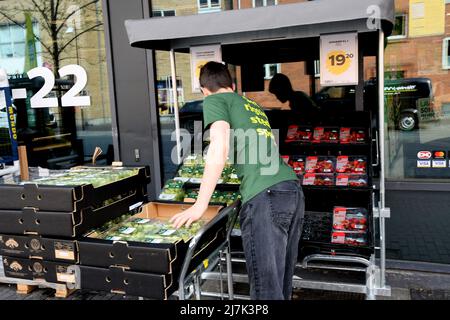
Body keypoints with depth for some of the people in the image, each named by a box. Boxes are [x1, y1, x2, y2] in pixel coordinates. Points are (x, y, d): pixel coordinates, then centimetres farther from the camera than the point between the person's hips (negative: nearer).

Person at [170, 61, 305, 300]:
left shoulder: (214, 100, 9)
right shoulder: (253, 105, 30)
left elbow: (220, 146, -8)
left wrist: (200, 205, -7)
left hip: (266, 196, -8)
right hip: (294, 190, 8)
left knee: (267, 289, -4)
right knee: (282, 284, 18)